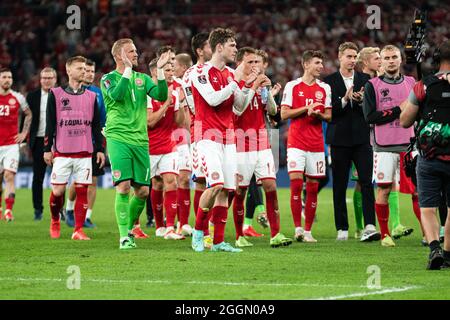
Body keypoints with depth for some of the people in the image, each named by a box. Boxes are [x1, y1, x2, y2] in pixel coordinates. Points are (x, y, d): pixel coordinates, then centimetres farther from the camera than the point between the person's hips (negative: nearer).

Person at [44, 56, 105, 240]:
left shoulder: (91, 96, 11)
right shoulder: (56, 94, 3)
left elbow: (96, 126, 14)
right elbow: (50, 124, 3)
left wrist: (100, 149, 8)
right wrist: (47, 149, -1)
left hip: (84, 152, 2)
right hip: (62, 152, -2)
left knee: (82, 190, -3)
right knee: (58, 190, -4)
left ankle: (78, 230, 0)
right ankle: (55, 221, 21)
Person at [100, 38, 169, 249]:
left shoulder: (142, 79, 14)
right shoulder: (109, 79, 1)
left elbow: (161, 95, 0)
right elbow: (116, 95, -20)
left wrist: (160, 71, -9)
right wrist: (128, 70, -20)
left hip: (140, 140, 5)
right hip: (118, 138, -5)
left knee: (143, 190, 3)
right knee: (123, 186, -14)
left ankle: (129, 227, 24)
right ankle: (124, 236, -9)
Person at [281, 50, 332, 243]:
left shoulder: (324, 88, 11)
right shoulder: (292, 86, 1)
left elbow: (328, 116, 12)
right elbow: (284, 114, -2)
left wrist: (317, 113, -9)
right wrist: (306, 108, -11)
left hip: (316, 144, 3)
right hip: (296, 142, -3)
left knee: (313, 188, 3)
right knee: (296, 184, -13)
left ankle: (308, 231, 8)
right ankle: (298, 228, -9)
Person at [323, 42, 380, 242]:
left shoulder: (365, 80, 10)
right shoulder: (329, 81, 4)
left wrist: (362, 101, -11)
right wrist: (344, 100, -16)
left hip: (362, 139, 1)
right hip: (340, 139, -1)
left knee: (367, 182, -10)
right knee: (339, 186, 4)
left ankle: (369, 227, -17)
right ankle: (342, 229, 11)